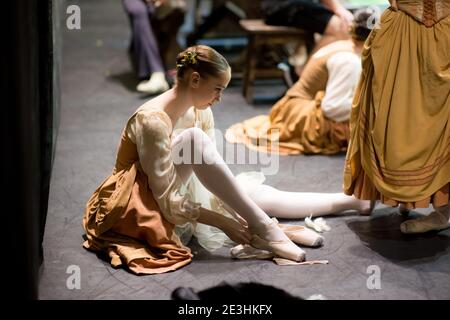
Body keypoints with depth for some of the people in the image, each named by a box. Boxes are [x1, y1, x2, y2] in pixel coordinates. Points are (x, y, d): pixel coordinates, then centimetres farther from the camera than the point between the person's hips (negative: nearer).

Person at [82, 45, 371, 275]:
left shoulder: (201, 112, -3)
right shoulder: (153, 120, -28)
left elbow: (210, 174, -2)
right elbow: (166, 200, -27)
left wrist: (236, 212, -16)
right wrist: (223, 222, -25)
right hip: (137, 207, -8)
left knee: (258, 193, 1)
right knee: (193, 139, -30)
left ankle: (351, 200, 17)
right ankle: (265, 229, -26)